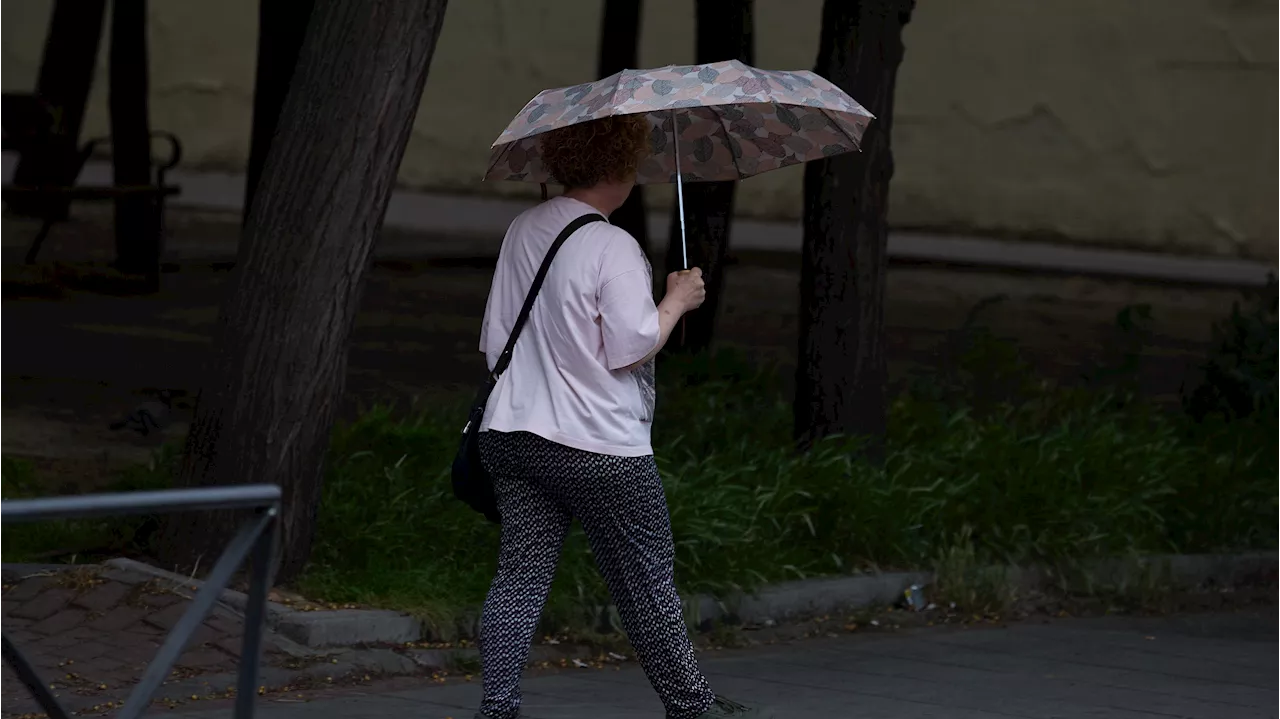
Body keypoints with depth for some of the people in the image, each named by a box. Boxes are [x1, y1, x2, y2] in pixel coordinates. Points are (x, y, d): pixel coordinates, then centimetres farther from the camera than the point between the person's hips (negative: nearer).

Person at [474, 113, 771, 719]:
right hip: (599, 448, -7)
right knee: (647, 579, 7)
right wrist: (677, 299, -3)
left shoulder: (523, 231, 10)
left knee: (519, 577, 4)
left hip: (511, 435, 7)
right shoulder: (613, 248, -14)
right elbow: (631, 347, -17)